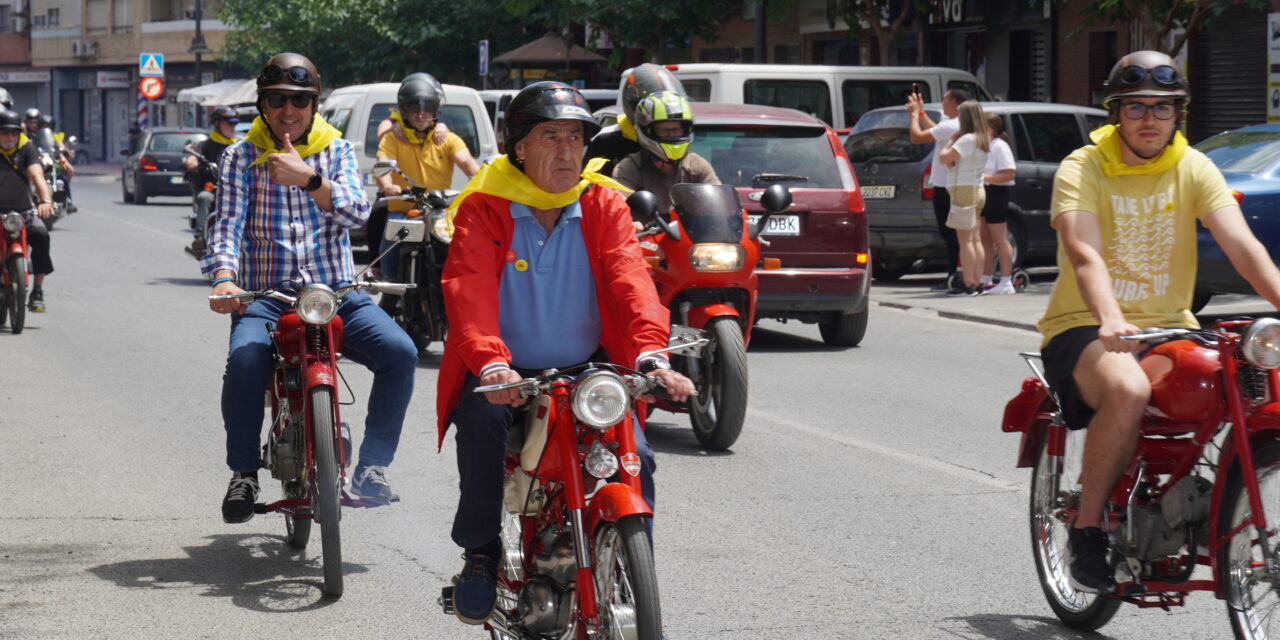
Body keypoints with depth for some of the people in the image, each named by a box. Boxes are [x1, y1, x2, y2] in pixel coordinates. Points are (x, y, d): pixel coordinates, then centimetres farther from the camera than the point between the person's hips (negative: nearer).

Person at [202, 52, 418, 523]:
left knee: (399, 351, -24)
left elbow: (356, 211, -7)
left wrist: (309, 179, -24)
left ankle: (373, 464, -9)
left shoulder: (336, 151, 11)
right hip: (265, 295, -1)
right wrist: (223, 278, -24)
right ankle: (243, 474, -12)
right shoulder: (241, 157, 9)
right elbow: (228, 224, -3)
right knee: (245, 359, -33)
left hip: (336, 292, 1)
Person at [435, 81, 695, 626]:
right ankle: (480, 554, -11)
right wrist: (491, 363, -38)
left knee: (634, 455, -19)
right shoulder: (482, 208, -3)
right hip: (506, 376, -2)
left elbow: (630, 283, -10)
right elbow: (469, 291, -18)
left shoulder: (604, 206, 5)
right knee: (480, 422, -32)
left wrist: (651, 356, -30)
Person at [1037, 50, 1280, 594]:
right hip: (1084, 327, -4)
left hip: (1169, 327, 4)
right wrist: (1111, 322, -43)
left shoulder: (1193, 168, 4)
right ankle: (1086, 530, -20)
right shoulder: (1082, 169, -7)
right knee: (1128, 389, -37)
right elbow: (1084, 253, -24)